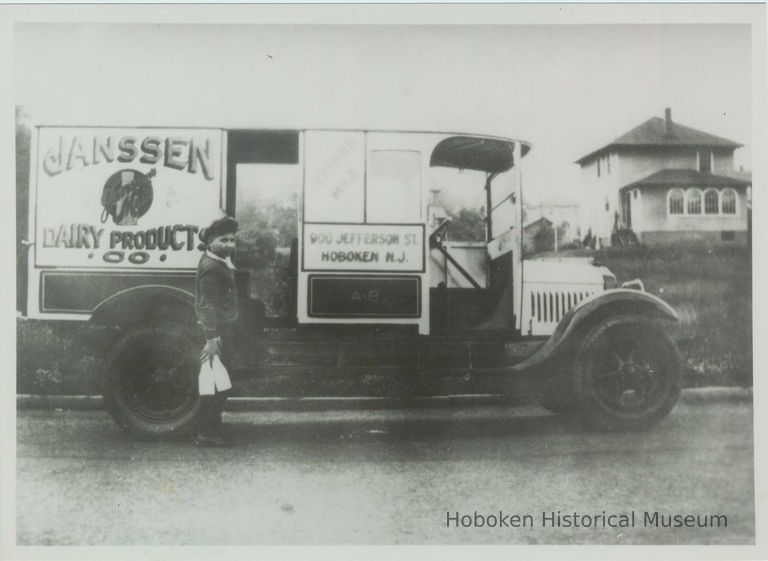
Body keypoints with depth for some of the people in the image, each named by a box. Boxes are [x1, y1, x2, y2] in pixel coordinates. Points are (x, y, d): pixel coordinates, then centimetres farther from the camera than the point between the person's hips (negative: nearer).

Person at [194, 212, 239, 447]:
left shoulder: (222, 262, 15)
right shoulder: (210, 266, -17)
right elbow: (208, 305, -23)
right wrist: (212, 339, -28)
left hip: (224, 328, 10)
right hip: (217, 330, -10)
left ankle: (211, 430, 24)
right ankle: (206, 433, 3)